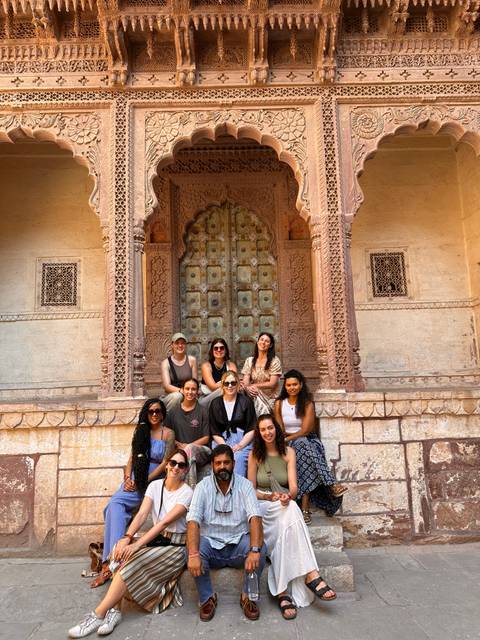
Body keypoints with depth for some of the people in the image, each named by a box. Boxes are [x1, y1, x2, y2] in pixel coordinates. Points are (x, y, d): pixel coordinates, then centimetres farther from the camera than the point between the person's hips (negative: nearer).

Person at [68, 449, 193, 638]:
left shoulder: (186, 493, -15)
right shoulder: (155, 486, 0)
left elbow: (165, 522, -24)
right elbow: (142, 514, -10)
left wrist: (137, 545, -30)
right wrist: (127, 537, -27)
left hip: (174, 546, -5)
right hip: (154, 538, 5)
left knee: (131, 562, -25)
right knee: (121, 552, -21)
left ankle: (98, 615, -18)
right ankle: (114, 610, -20)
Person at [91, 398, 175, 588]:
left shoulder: (168, 433, 0)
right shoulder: (140, 431, 15)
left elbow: (165, 463, -5)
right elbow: (132, 457, 14)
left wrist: (144, 481, -11)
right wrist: (127, 477, -3)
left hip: (154, 480, -4)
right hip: (135, 479, 4)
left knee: (115, 503, -26)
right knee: (115, 504, -24)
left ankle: (110, 563, -26)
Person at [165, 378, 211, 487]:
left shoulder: (202, 411, 4)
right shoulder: (173, 412, 13)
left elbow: (206, 438, 2)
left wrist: (188, 446, -9)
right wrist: (178, 444, -7)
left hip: (202, 451, -1)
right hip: (179, 450, 2)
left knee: (190, 449, -36)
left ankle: (190, 489, -36)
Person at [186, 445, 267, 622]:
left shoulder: (245, 485, -6)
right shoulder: (203, 487, -7)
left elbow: (255, 518, -19)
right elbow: (193, 521, -18)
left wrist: (254, 550, -36)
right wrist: (193, 554, -35)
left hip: (239, 544, 0)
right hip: (211, 544, 0)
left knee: (260, 548, -29)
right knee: (193, 547, -30)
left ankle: (248, 596, -5)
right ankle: (207, 598, -6)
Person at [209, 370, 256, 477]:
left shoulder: (246, 402, 8)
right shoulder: (215, 404, 14)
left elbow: (252, 429, 4)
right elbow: (214, 432, 10)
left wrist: (240, 445, -10)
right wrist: (225, 447, -7)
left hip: (243, 441, -1)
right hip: (221, 441, 1)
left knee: (238, 458, -32)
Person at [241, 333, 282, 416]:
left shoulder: (275, 361, -1)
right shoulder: (249, 360, 9)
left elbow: (272, 384, -7)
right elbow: (245, 382, 1)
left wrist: (254, 385, -13)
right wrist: (247, 388, -21)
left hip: (269, 398, -2)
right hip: (253, 397, 2)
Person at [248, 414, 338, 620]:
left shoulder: (288, 452, 5)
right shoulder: (255, 455, 3)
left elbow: (293, 487, -3)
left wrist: (287, 496, -26)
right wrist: (270, 496, -16)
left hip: (285, 505, 2)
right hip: (262, 506, -2)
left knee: (286, 524, -35)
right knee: (290, 515, -34)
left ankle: (284, 592, -37)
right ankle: (311, 574, -39)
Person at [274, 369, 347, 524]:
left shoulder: (308, 404, 2)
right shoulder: (279, 404, 8)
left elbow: (305, 430, -6)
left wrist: (287, 438, -12)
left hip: (309, 440, 0)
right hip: (289, 444, 0)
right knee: (303, 445, -36)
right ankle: (332, 486, -47)